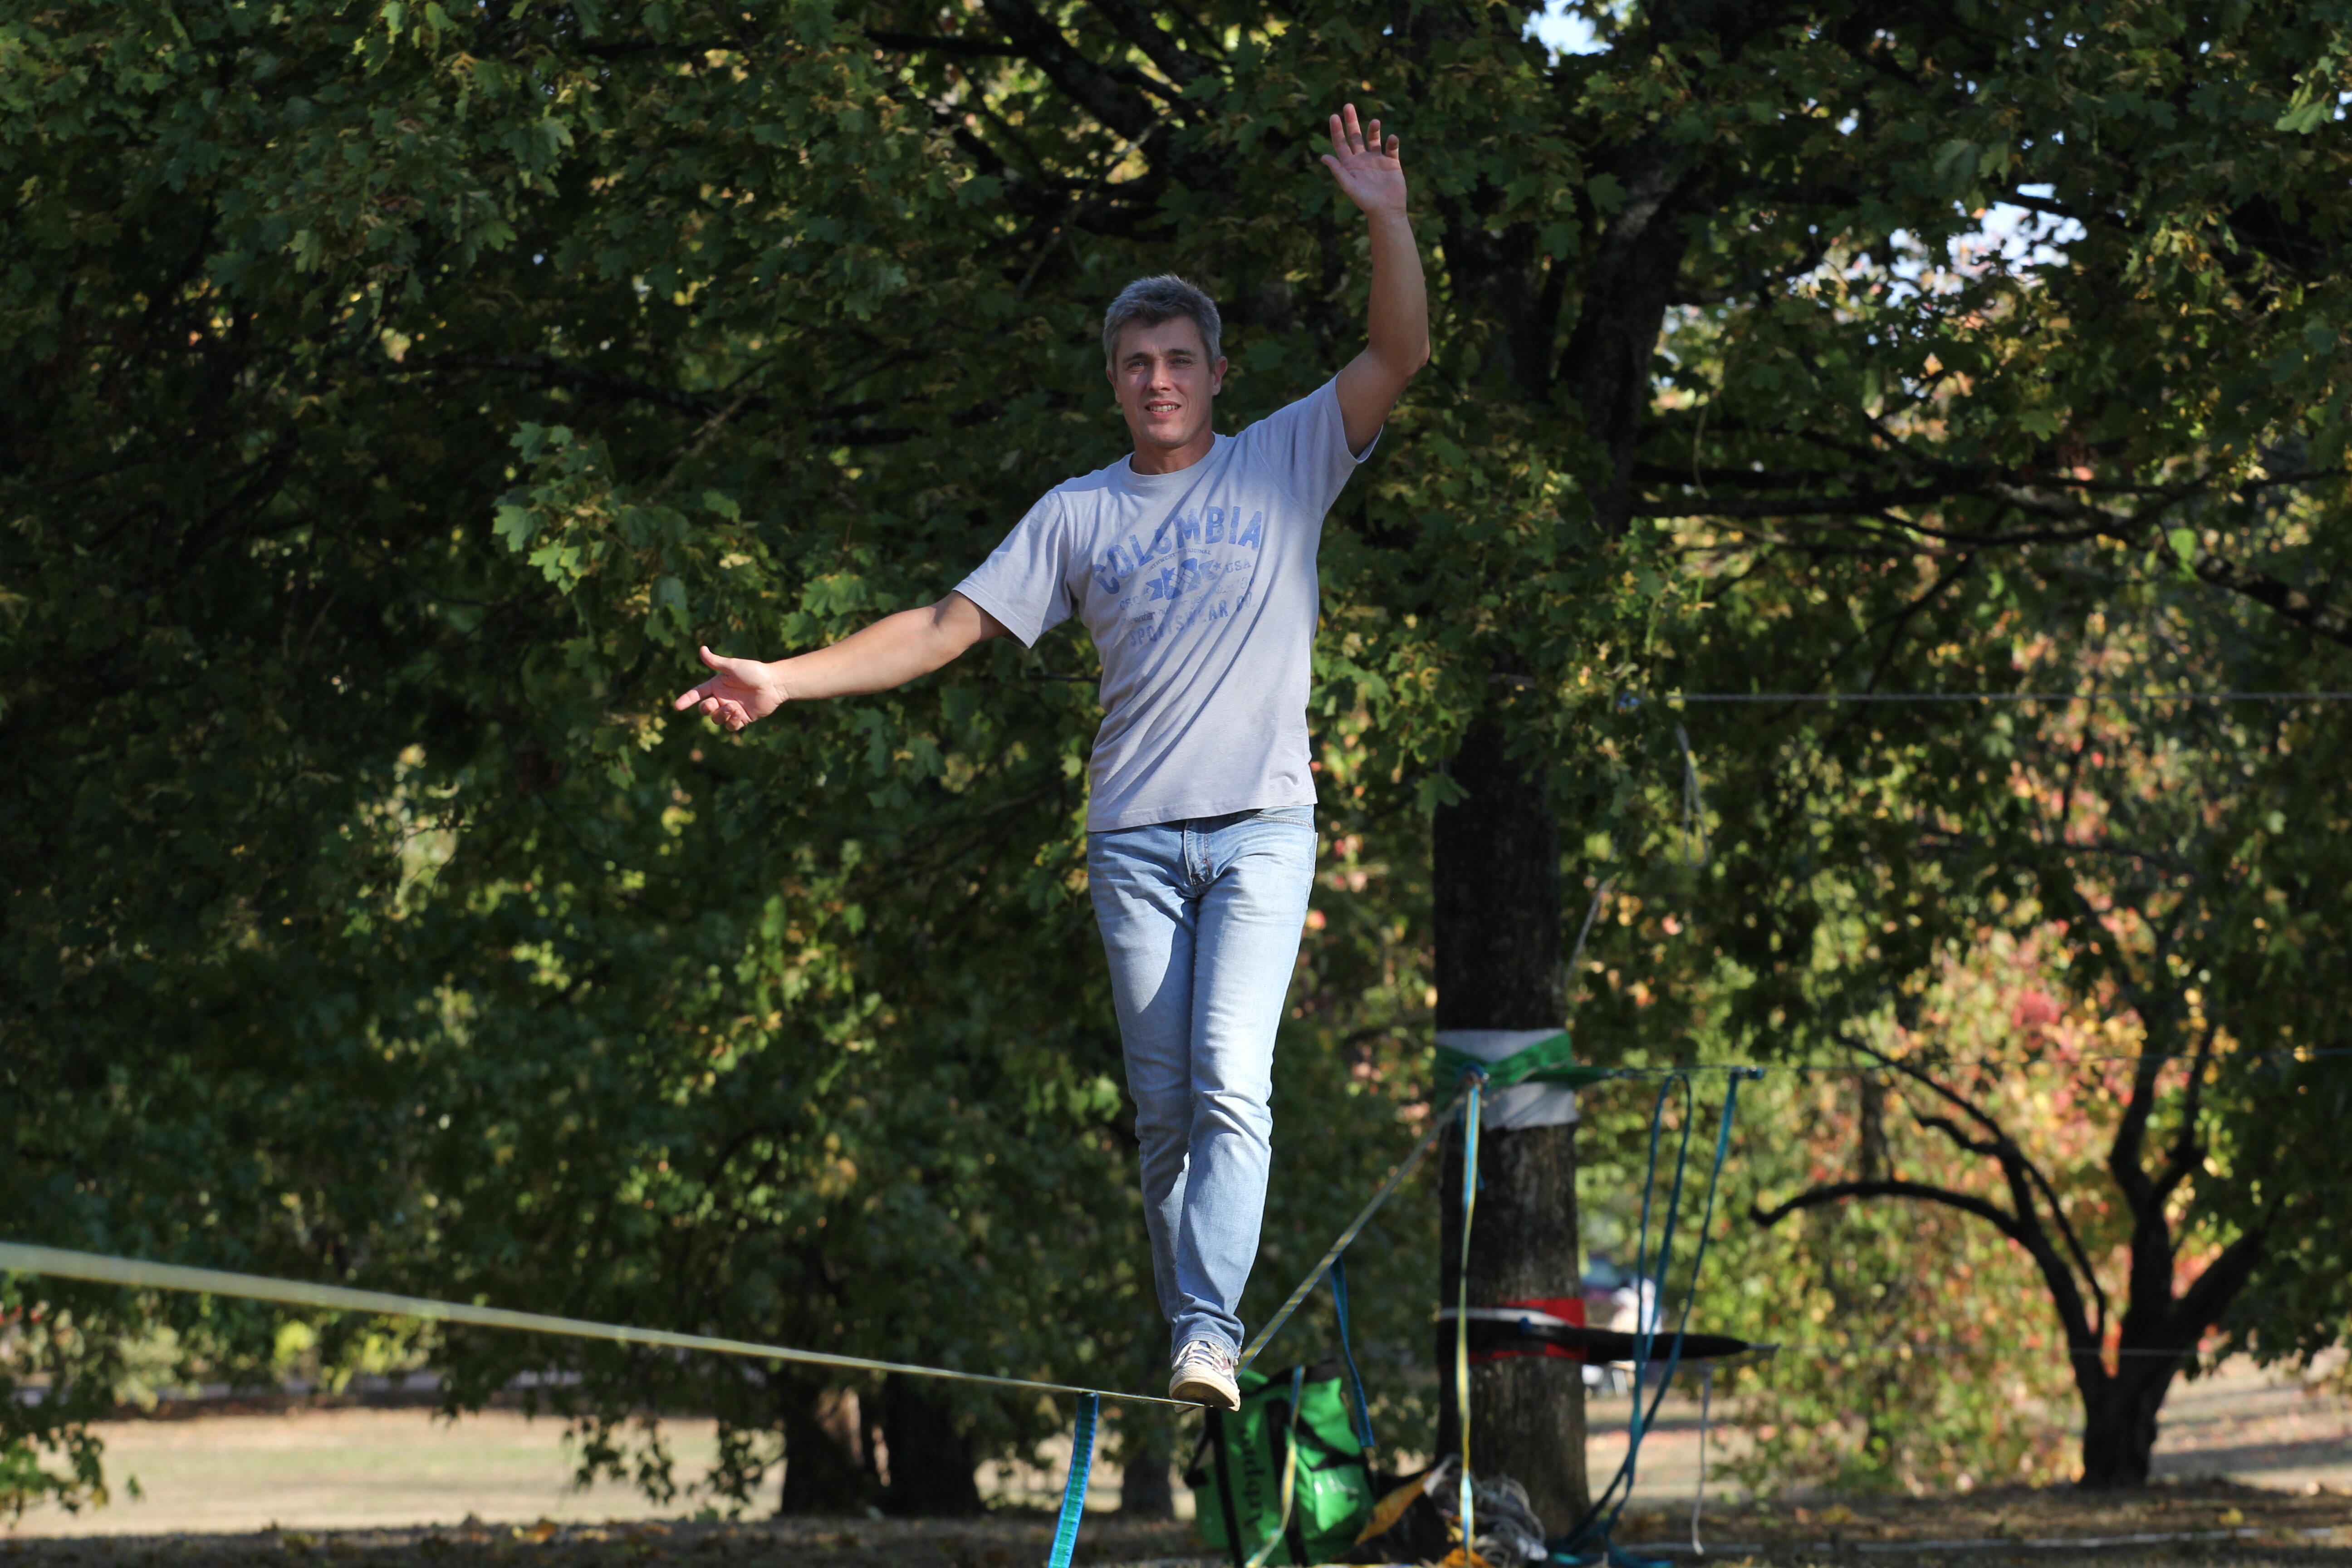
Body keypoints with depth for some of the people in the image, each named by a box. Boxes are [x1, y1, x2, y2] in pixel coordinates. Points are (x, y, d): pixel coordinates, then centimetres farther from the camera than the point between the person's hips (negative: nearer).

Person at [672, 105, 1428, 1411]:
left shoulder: (1283, 467, 6)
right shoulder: (1079, 515, 10)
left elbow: (1399, 354, -2)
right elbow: (949, 627, 8)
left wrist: (1386, 219, -16)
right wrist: (787, 679, 0)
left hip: (1262, 826, -2)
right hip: (1135, 835, 2)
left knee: (1231, 1081, -17)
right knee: (1162, 1106, 2)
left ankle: (1209, 1336, -23)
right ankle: (1192, 1337, 8)